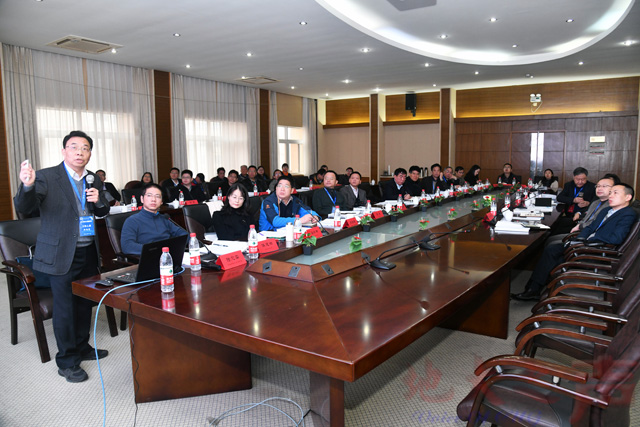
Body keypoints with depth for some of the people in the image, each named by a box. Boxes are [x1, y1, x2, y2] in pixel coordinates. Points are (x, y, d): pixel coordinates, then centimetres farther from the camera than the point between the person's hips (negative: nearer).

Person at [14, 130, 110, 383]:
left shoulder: (94, 180, 7)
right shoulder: (46, 177, -10)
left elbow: (102, 213, 15)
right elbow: (23, 208, -19)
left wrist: (99, 201, -8)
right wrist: (27, 186, -40)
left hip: (89, 252, 6)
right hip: (61, 254, -5)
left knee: (85, 302, 17)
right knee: (65, 308, 3)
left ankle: (82, 348, 35)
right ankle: (67, 362, 17)